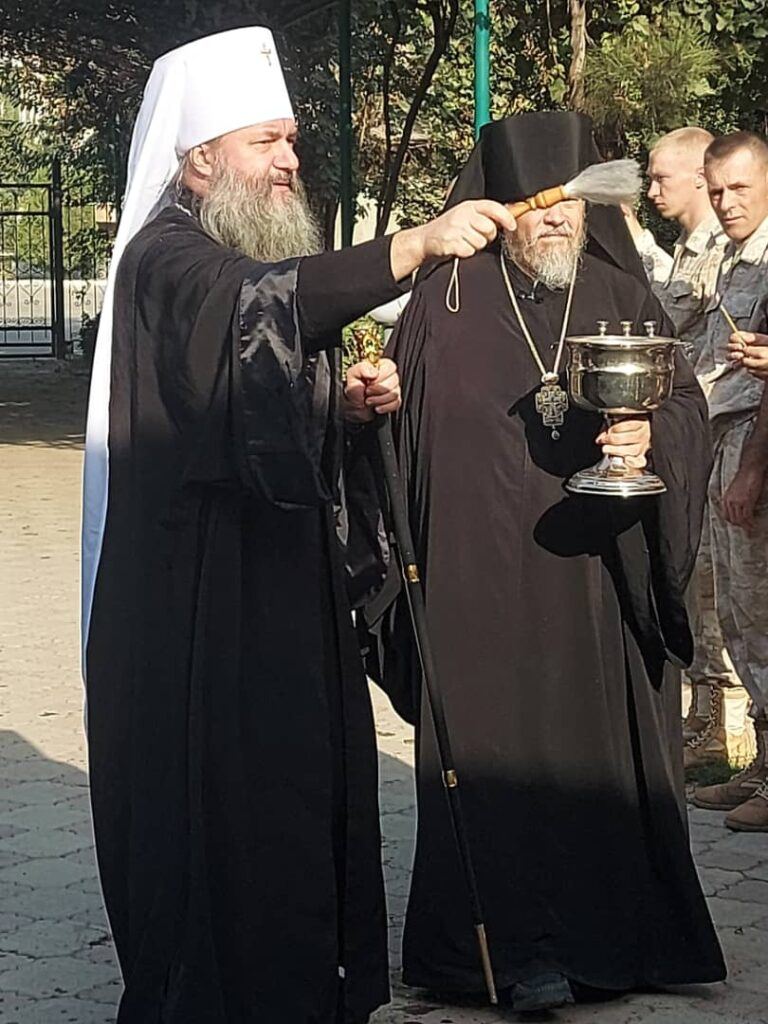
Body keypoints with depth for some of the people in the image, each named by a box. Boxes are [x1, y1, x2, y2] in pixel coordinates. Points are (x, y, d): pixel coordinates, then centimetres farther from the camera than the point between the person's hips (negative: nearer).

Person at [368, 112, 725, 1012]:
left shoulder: (622, 298, 7)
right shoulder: (445, 307, 1)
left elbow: (689, 407, 4)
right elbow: (405, 430, 4)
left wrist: (653, 436, -15)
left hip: (600, 583, 2)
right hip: (483, 585, -2)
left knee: (607, 757, 6)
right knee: (500, 758, -1)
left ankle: (619, 931, 19)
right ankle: (518, 946, 7)